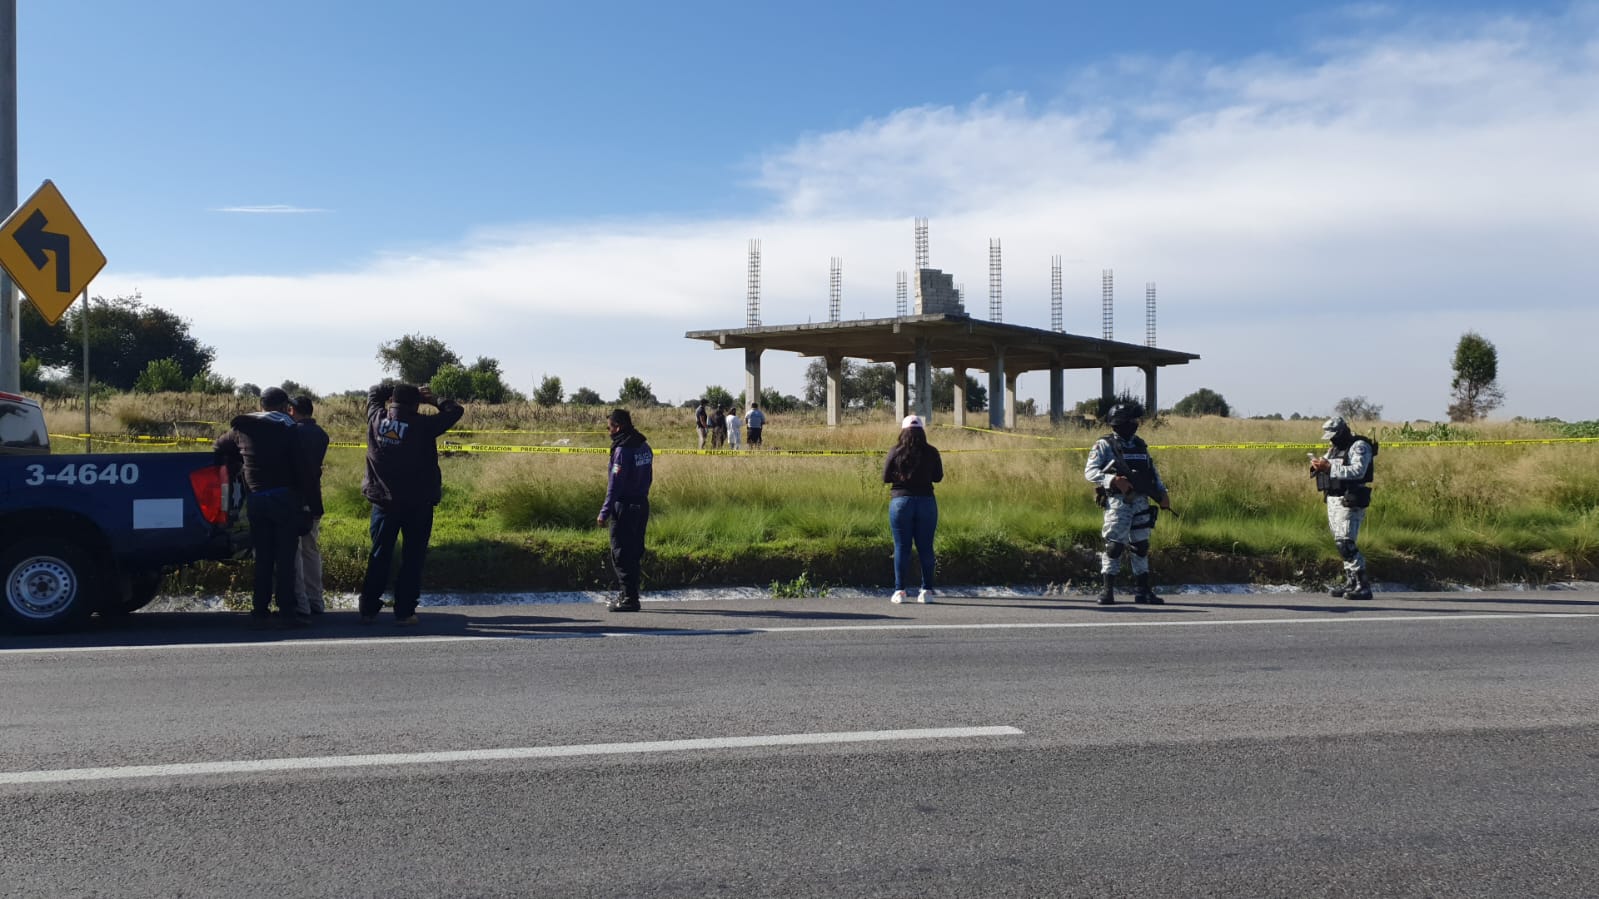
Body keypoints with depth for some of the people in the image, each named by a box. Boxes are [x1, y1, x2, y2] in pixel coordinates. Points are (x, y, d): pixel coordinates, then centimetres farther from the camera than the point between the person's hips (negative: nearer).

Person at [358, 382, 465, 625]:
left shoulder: (376, 419, -2)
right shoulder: (422, 425, -14)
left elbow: (374, 392, 18)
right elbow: (456, 411, -4)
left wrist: (406, 389, 14)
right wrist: (434, 400, 10)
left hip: (383, 500, 4)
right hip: (418, 503, -4)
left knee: (379, 555, 11)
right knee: (412, 557, 3)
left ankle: (369, 609, 12)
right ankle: (404, 611, 2)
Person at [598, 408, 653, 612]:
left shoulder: (622, 450, -17)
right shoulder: (644, 446, 9)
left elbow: (615, 485, -18)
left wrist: (604, 512, -15)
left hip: (624, 507, -9)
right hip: (642, 504, 9)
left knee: (621, 555, -1)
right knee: (634, 554, 14)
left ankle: (628, 598, 0)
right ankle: (628, 595, 21)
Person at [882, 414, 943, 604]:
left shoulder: (895, 452, -5)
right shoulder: (931, 452, -1)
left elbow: (886, 477, -1)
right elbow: (938, 476, 7)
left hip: (901, 501, -1)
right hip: (926, 502, 1)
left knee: (901, 547, 3)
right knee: (925, 547, 7)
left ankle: (900, 591, 2)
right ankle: (927, 590, 8)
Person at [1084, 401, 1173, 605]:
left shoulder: (1140, 445, 16)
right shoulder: (1104, 445, -2)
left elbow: (1152, 471, 21)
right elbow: (1090, 471, -10)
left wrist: (1162, 493, 8)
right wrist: (1113, 480, -23)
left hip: (1141, 501, 6)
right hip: (1117, 501, -6)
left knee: (1141, 545, 8)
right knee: (1115, 545, -9)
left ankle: (1143, 590, 14)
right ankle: (1107, 590, -2)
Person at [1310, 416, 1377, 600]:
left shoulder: (1359, 446, -9)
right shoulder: (1334, 448, 19)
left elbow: (1358, 471, -23)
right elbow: (1327, 469, 18)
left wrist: (1329, 467, -27)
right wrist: (1318, 466, -6)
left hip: (1350, 502, -9)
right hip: (1333, 500, 9)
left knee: (1345, 543, -15)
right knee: (1340, 543, 11)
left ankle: (1363, 586, -12)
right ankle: (1350, 582, 19)